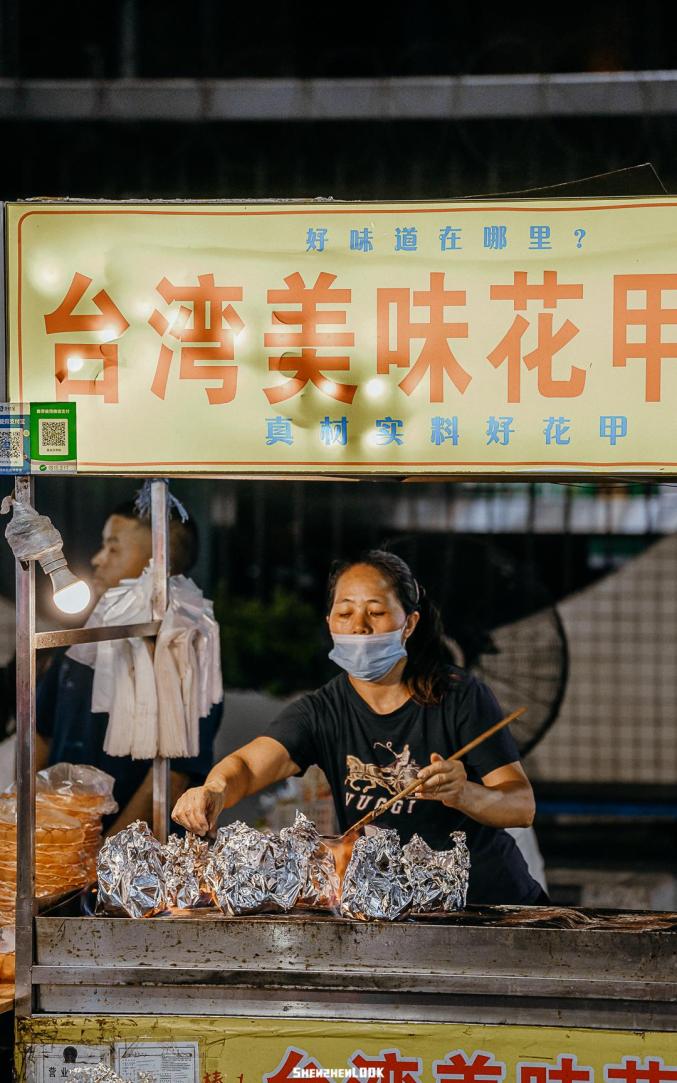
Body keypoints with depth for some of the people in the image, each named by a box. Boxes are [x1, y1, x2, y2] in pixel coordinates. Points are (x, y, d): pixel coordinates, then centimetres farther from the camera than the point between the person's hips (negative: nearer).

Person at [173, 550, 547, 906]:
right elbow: (249, 764, -19)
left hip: (491, 899, 0)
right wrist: (216, 790, -43)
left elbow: (523, 806, -12)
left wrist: (464, 795, -34)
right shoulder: (320, 712, -1)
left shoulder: (460, 697, -6)